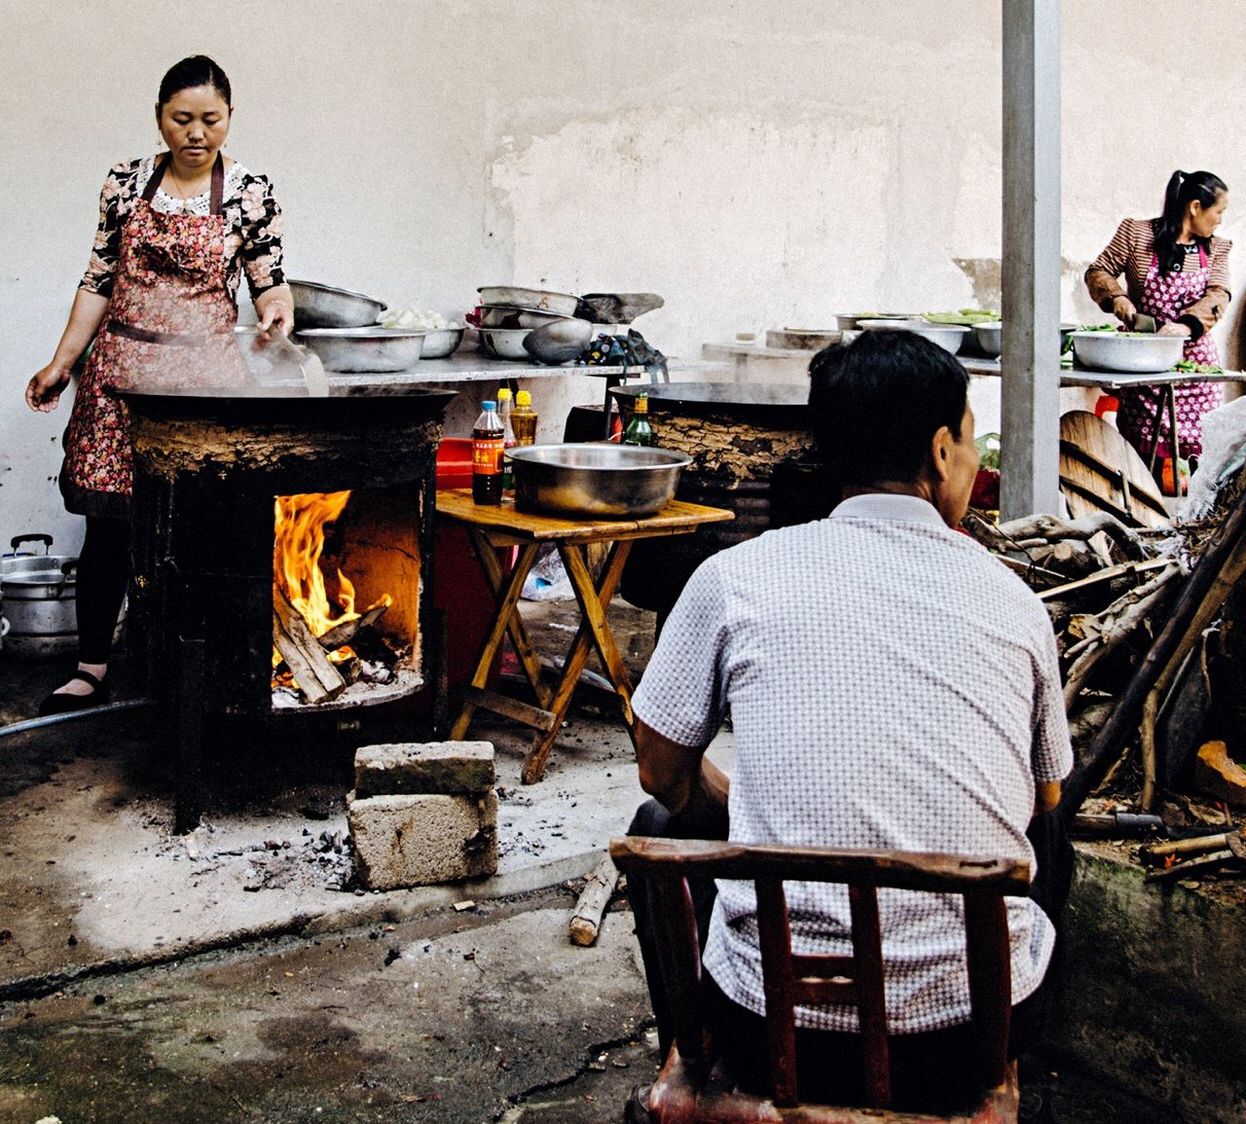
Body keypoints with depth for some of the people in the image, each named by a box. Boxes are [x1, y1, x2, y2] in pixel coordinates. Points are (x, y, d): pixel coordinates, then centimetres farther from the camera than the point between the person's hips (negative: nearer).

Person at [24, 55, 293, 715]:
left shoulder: (249, 192, 0)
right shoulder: (127, 184, 6)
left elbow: (269, 282, 3)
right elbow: (99, 280, 10)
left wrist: (277, 307, -20)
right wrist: (62, 363, 9)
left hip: (204, 375, -2)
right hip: (120, 371, 2)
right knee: (107, 522, 3)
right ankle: (92, 668, 14)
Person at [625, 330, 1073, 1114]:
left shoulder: (736, 577, -4)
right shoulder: (1014, 601, 2)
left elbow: (664, 773, 8)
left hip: (776, 1031, -1)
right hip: (978, 1029, 2)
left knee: (661, 831, 27)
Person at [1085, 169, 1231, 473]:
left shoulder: (1216, 249, 8)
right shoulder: (1136, 233, -2)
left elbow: (1218, 295, -7)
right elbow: (1098, 272, 3)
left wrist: (1185, 325, -27)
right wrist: (1116, 297, -19)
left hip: (1193, 354, 3)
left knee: (1200, 448, -2)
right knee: (1143, 446, -2)